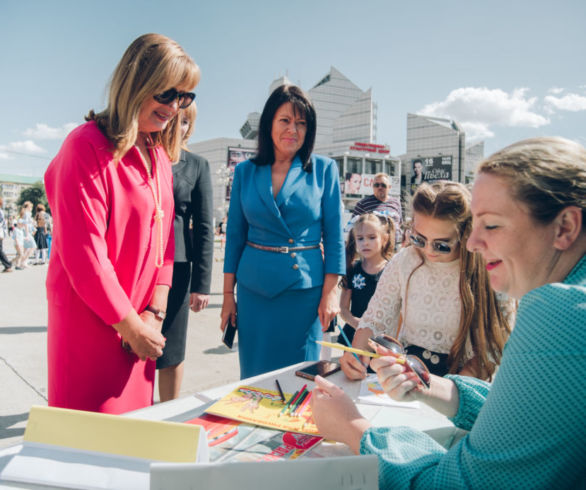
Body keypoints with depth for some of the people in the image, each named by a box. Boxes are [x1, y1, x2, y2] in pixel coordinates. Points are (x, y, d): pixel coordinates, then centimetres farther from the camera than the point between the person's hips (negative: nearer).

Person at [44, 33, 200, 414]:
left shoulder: (160, 154, 10)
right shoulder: (88, 146, -15)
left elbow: (163, 237, 8)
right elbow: (83, 254, -19)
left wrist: (154, 313, -1)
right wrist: (131, 325, -12)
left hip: (136, 322, 7)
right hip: (92, 324, -7)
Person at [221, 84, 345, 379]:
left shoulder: (323, 169, -1)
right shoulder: (245, 172, 4)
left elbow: (334, 235, -1)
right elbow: (234, 235, 6)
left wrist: (330, 293, -6)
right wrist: (228, 294, 5)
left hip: (305, 286, -1)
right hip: (254, 286, 2)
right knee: (254, 375, 11)